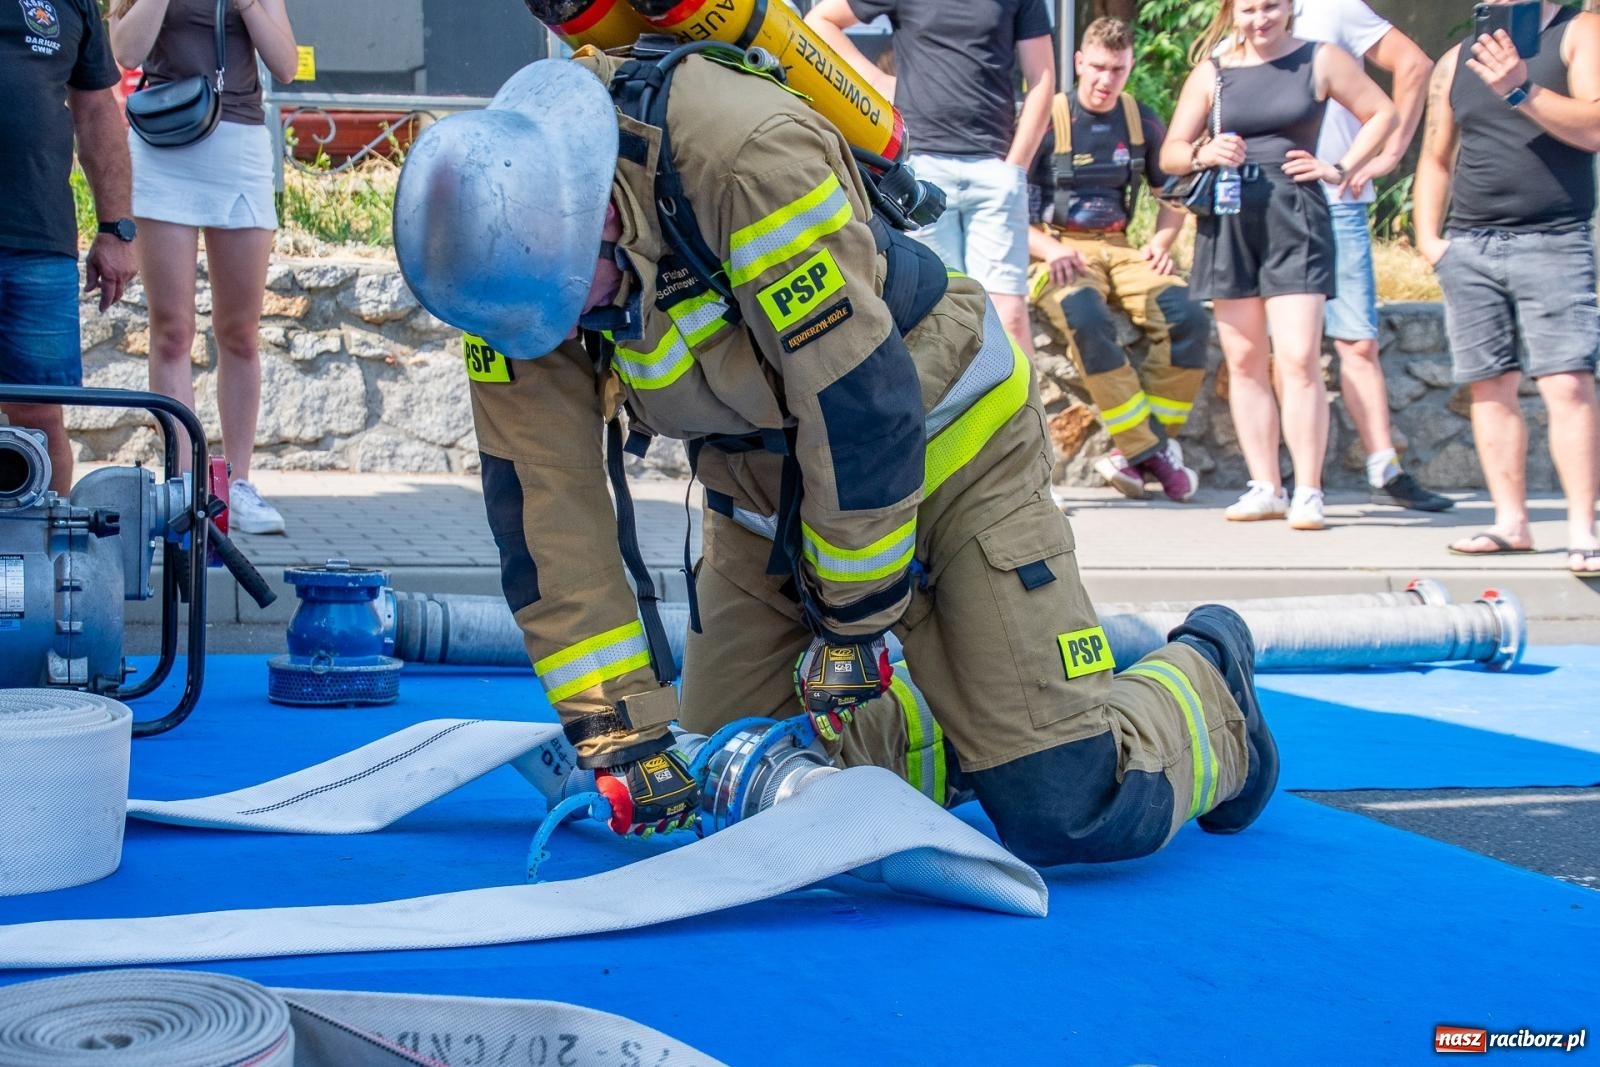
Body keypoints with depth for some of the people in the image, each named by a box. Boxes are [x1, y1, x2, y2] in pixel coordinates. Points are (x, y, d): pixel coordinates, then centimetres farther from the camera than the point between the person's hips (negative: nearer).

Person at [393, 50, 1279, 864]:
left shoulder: (753, 158, -36)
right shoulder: (511, 243, -17)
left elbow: (863, 404, -30)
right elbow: (542, 504, -14)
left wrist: (851, 624, -19)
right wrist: (618, 732, -16)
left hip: (939, 448, -6)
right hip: (764, 492, 6)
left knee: (1071, 812, -11)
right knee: (715, 788, 4)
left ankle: (1205, 681, 23)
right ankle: (964, 723, 26)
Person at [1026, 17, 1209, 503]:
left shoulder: (1142, 121, 12)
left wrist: (1161, 241, 3)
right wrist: (1048, 248, -19)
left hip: (1120, 250, 4)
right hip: (1059, 252, -4)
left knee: (1188, 318, -24)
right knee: (1087, 321, -37)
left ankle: (1136, 450, -15)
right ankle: (1149, 449, -26)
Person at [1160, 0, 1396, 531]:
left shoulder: (1320, 61, 6)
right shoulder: (1211, 72, 10)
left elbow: (1383, 114, 13)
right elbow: (1170, 154, 10)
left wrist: (1340, 169, 2)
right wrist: (1203, 154, -11)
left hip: (1295, 216, -3)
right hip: (1228, 222, 3)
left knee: (1299, 359, -12)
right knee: (1244, 362, 4)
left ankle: (1308, 492, -9)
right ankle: (1265, 487, 10)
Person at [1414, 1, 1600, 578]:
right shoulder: (1457, 61, 16)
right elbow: (1435, 158, 22)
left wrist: (1521, 90, -21)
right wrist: (1428, 237, 10)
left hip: (1553, 242, -5)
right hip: (1468, 245, 5)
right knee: (1490, 387, 4)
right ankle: (1511, 521, 11)